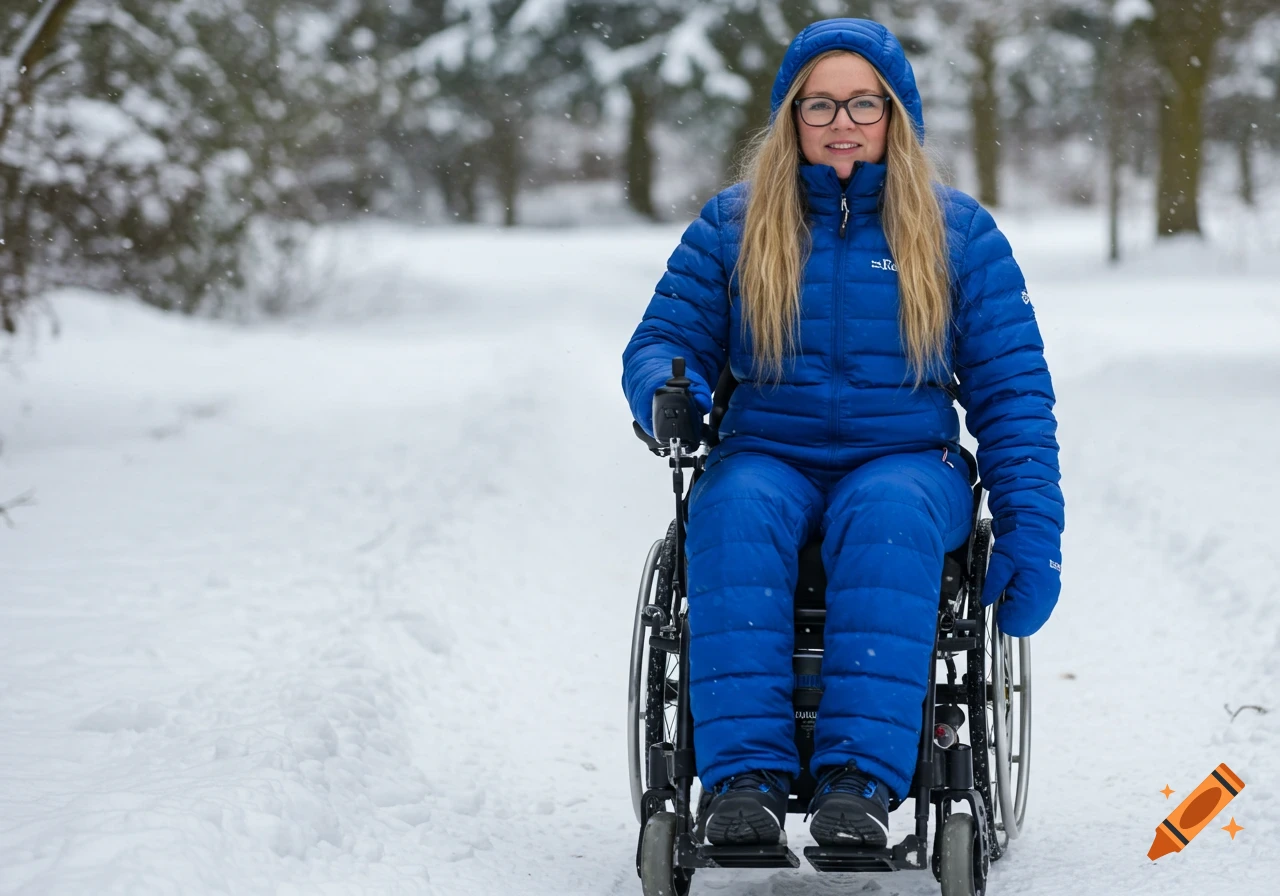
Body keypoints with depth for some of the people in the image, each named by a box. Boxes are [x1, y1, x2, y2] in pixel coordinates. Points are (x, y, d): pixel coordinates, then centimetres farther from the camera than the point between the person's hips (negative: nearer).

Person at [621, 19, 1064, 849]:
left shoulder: (960, 233, 11)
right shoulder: (731, 226, 12)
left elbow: (1013, 390, 9)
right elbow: (664, 339, 13)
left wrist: (1033, 529, -3)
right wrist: (667, 395, -14)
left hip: (906, 461, -1)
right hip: (768, 457, 1)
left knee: (887, 511, -37)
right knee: (736, 509, -35)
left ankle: (863, 776, -45)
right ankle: (743, 773, -42)